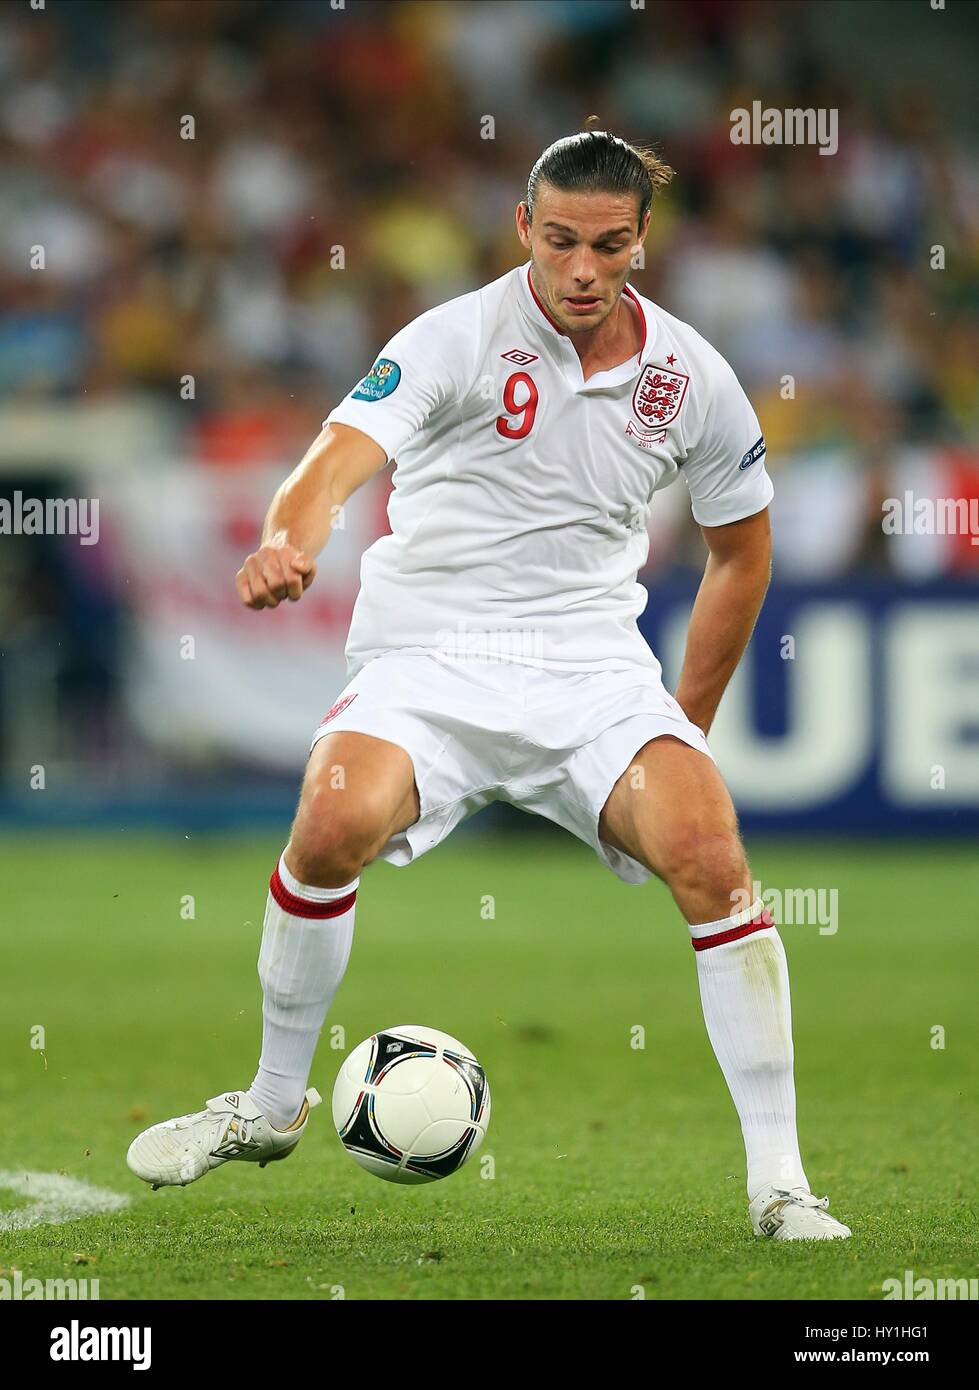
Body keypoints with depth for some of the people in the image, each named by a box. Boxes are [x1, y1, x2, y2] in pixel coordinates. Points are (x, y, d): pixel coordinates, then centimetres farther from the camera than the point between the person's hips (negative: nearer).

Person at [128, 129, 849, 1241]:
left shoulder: (693, 379, 4)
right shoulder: (460, 337, -8)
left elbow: (741, 548, 20)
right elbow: (343, 456, -24)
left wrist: (688, 727, 17)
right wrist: (287, 543, -47)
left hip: (594, 670, 2)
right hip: (423, 662, -2)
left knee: (711, 859, -23)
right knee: (335, 825, -30)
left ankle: (777, 1182, -14)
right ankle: (273, 1103, -4)